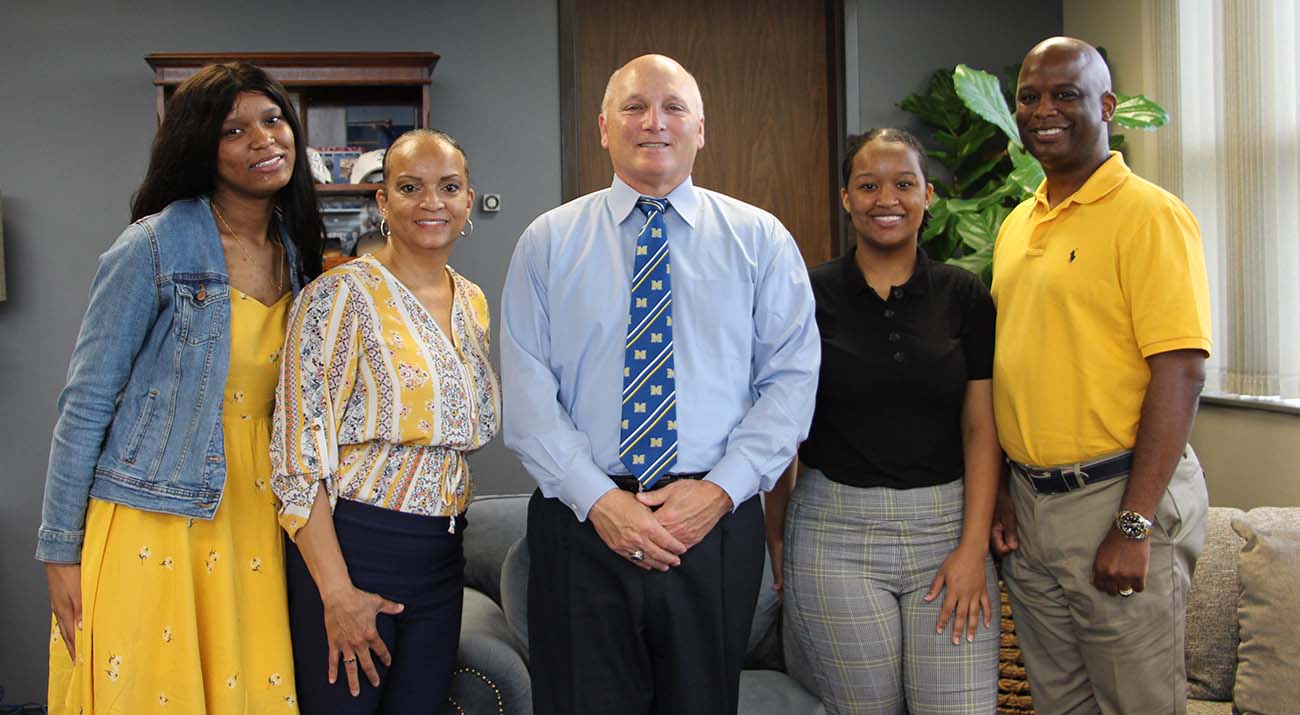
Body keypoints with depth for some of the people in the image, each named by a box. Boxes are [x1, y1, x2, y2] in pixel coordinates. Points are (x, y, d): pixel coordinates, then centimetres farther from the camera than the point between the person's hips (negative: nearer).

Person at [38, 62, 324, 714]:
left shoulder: (297, 254, 7)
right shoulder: (155, 246, -10)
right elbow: (85, 403, -8)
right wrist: (60, 550, -8)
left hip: (252, 522, 5)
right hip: (152, 522, -5)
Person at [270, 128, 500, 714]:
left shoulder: (474, 303, 9)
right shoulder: (341, 295, -12)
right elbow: (300, 453, -15)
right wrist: (338, 593, -18)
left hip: (441, 554, 6)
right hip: (351, 545, -6)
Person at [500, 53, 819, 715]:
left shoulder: (761, 239, 5)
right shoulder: (548, 242, 4)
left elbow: (792, 377, 0)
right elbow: (525, 391, -2)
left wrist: (721, 487, -11)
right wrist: (597, 498, -12)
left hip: (717, 522, 1)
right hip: (582, 522, 0)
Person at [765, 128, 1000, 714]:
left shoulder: (963, 296, 4)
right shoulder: (810, 296, 0)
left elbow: (981, 427, 1)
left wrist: (973, 546, -6)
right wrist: (776, 533, 6)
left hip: (946, 526, 1)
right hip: (837, 534, -1)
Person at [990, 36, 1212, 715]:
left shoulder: (1149, 214, -11)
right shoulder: (1016, 225, 11)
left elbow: (1180, 372, -18)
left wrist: (1133, 526, -20)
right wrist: (1001, 492, 10)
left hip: (1116, 498, -7)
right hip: (1028, 501, 7)